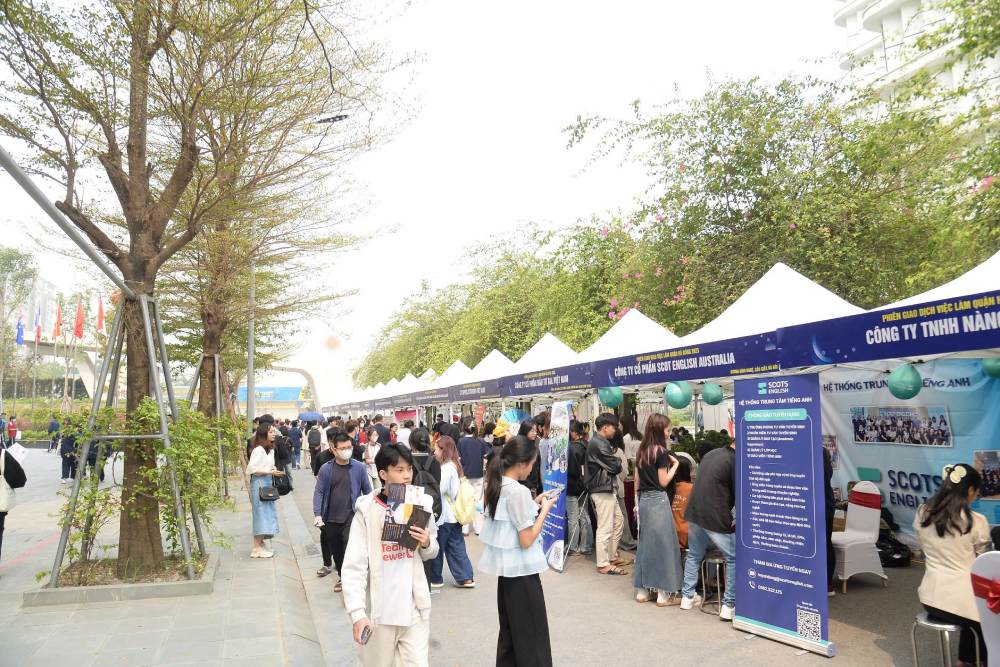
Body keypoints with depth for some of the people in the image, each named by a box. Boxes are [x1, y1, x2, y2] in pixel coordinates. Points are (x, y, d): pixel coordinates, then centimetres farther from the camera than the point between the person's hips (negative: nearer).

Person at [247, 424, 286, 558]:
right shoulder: (258, 449, -17)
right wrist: (270, 472, -20)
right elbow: (251, 469, -21)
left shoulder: (270, 449, 11)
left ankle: (261, 544, 23)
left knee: (267, 514, 13)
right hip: (259, 484, -9)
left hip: (268, 483, 9)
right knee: (261, 513, -4)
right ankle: (257, 548, 4)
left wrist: (273, 471, 1)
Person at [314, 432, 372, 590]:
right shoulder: (326, 469, -4)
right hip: (331, 518, 2)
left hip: (351, 517, -2)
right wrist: (317, 514, -12)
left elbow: (367, 491, 2)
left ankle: (345, 577, 8)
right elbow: (319, 492, -2)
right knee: (335, 548, 16)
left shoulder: (359, 467, -6)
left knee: (348, 547, -10)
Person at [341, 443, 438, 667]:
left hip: (415, 607, 2)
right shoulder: (367, 510, -11)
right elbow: (354, 566, -12)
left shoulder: (421, 504, 0)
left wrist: (426, 543, -10)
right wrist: (357, 613, -18)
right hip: (379, 609, -2)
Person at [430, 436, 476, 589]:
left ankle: (435, 579, 19)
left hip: (444, 516, -9)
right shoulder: (455, 466, 9)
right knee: (456, 547, 12)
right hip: (454, 515, 9)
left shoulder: (446, 468, -19)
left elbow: (438, 491, -21)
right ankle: (465, 578, 13)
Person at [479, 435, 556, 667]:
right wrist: (544, 509, -12)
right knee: (532, 633, 4)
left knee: (510, 629, 18)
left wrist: (534, 504, 8)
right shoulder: (519, 491, -22)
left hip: (506, 566, 9)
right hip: (521, 568, -9)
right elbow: (527, 540, -21)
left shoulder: (496, 486, 3)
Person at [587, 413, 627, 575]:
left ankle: (612, 556, 28)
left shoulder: (601, 442, 15)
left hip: (608, 488, 11)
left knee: (618, 521, 19)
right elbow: (615, 467, -17)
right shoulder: (598, 444, -19)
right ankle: (603, 564, 4)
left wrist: (615, 462, -6)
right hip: (602, 490, -11)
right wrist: (619, 462, 3)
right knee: (605, 528, -4)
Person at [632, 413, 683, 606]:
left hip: (643, 499, 7)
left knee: (645, 543, 13)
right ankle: (664, 594, 5)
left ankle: (642, 590, 19)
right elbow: (664, 482, -12)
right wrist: (674, 464, -1)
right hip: (658, 500, -7)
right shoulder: (660, 451, -12)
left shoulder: (642, 450, 10)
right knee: (662, 543, 0)